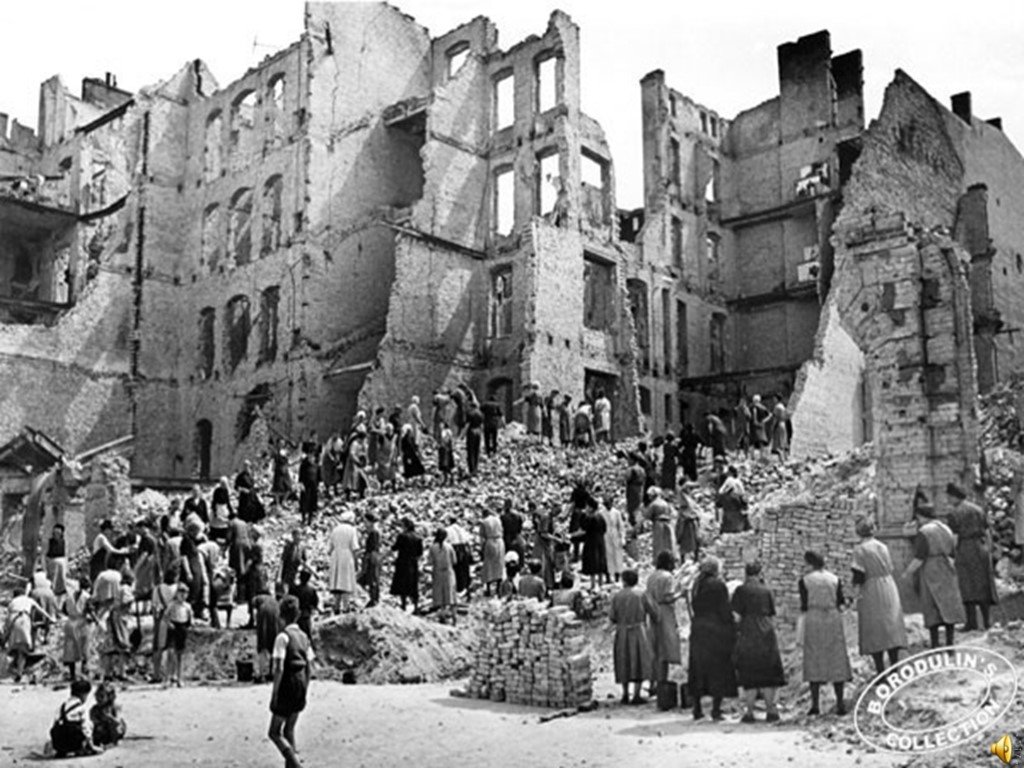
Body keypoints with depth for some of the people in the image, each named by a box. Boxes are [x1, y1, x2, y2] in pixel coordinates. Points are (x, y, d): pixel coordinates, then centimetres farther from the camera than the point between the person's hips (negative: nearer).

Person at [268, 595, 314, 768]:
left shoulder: (283, 637, -14)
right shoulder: (303, 637, 7)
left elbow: (279, 668, -19)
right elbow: (309, 665, 10)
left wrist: (274, 694, -15)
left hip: (287, 688, -7)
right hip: (301, 687, 7)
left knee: (274, 732, 2)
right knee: (289, 730, 18)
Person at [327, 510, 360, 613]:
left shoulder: (335, 529, 10)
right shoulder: (352, 530, -3)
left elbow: (329, 548, 9)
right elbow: (354, 548, -10)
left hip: (335, 559, 4)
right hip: (347, 558, -4)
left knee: (336, 582, 10)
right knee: (346, 584, -4)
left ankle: (337, 608, 8)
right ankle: (346, 607, -8)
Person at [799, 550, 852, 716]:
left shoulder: (805, 580, -3)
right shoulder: (835, 579, 4)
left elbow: (804, 605, -3)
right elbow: (840, 601, 7)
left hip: (813, 620, -2)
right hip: (833, 619, 2)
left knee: (814, 662, 4)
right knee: (836, 661, 7)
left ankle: (815, 704, 1)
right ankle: (840, 703, 6)